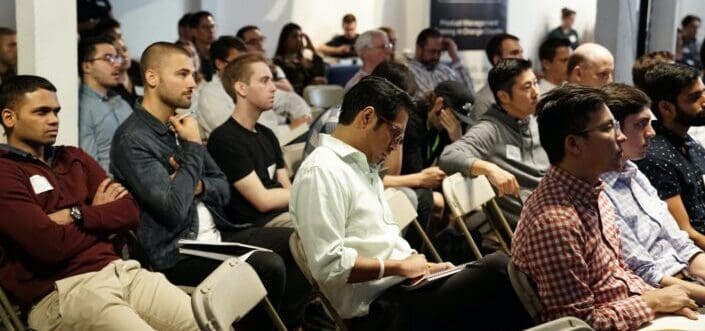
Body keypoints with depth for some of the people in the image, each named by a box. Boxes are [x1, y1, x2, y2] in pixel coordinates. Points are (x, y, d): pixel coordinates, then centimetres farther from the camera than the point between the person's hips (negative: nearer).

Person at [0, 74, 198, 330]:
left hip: (118, 270, 7)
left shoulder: (74, 158, 19)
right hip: (59, 292, -6)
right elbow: (51, 246, -14)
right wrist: (101, 214, 4)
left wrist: (76, 215, -7)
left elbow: (130, 212, 10)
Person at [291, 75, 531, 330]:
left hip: (399, 286, 10)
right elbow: (329, 265, -20)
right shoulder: (321, 172, -12)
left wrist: (418, 266, 6)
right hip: (380, 310, -10)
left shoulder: (363, 167, 20)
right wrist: (399, 266, -12)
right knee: (497, 269, -20)